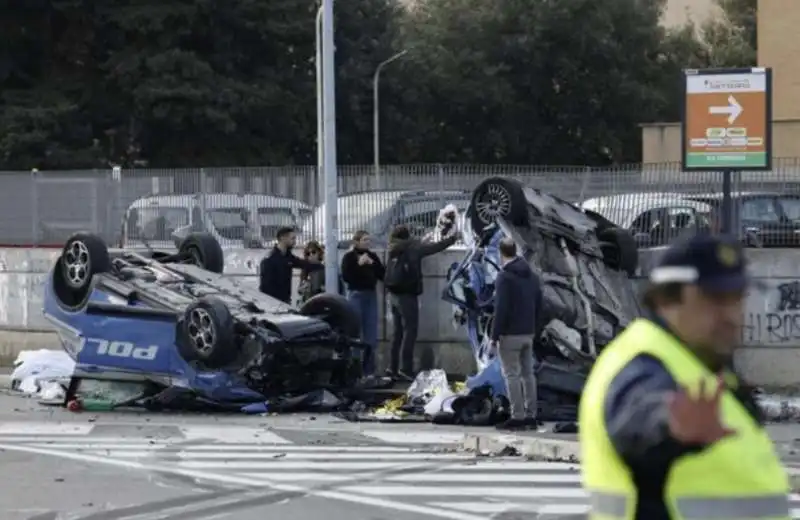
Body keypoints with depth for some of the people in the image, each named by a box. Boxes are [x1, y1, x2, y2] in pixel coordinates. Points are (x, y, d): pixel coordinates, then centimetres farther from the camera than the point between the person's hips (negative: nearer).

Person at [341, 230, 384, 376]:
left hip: (371, 295, 5)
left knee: (371, 334, 5)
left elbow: (382, 275, 7)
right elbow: (346, 276, -12)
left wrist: (373, 264, -7)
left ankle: (369, 370, 10)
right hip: (356, 295, -5)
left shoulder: (373, 256, 12)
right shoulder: (349, 257, -1)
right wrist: (359, 264, -17)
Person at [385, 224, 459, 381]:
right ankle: (406, 368, -9)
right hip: (407, 295, -7)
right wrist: (453, 238, 10)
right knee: (410, 330, -5)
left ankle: (393, 367, 13)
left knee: (398, 331, 13)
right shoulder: (411, 247, -10)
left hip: (394, 295, 7)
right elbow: (435, 247, -3)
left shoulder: (394, 250, 8)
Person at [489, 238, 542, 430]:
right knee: (528, 373, 13)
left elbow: (501, 309, -18)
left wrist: (494, 335, -13)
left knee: (512, 375, -4)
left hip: (510, 334, -8)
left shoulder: (504, 277, -15)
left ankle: (517, 416, -7)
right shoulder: (531, 276, 11)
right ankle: (530, 415, 15)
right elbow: (538, 304, 15)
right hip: (528, 333, 8)